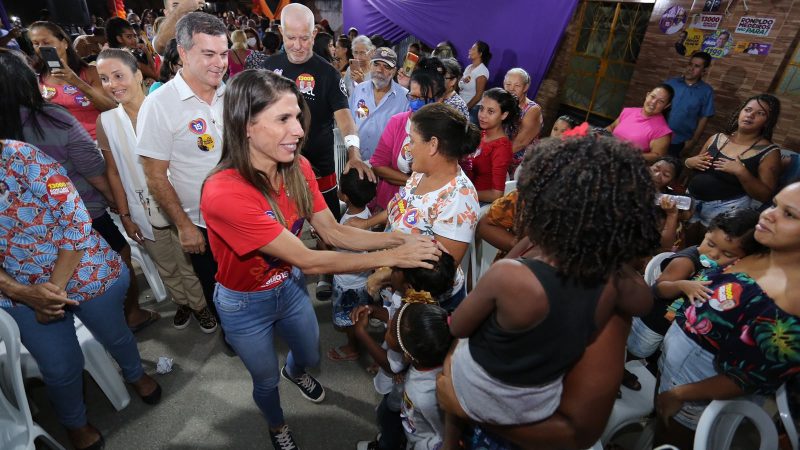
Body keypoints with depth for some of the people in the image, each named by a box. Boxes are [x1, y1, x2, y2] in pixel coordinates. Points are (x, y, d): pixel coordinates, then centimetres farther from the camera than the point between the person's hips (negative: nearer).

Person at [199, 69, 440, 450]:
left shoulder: (297, 168, -16)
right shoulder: (223, 193, -36)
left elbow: (334, 232, -12)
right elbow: (309, 261, -35)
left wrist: (400, 239, -24)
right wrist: (392, 257, -32)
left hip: (289, 287, 5)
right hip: (244, 305, -5)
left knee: (310, 356, 29)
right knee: (266, 380, 22)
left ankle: (294, 372, 68)